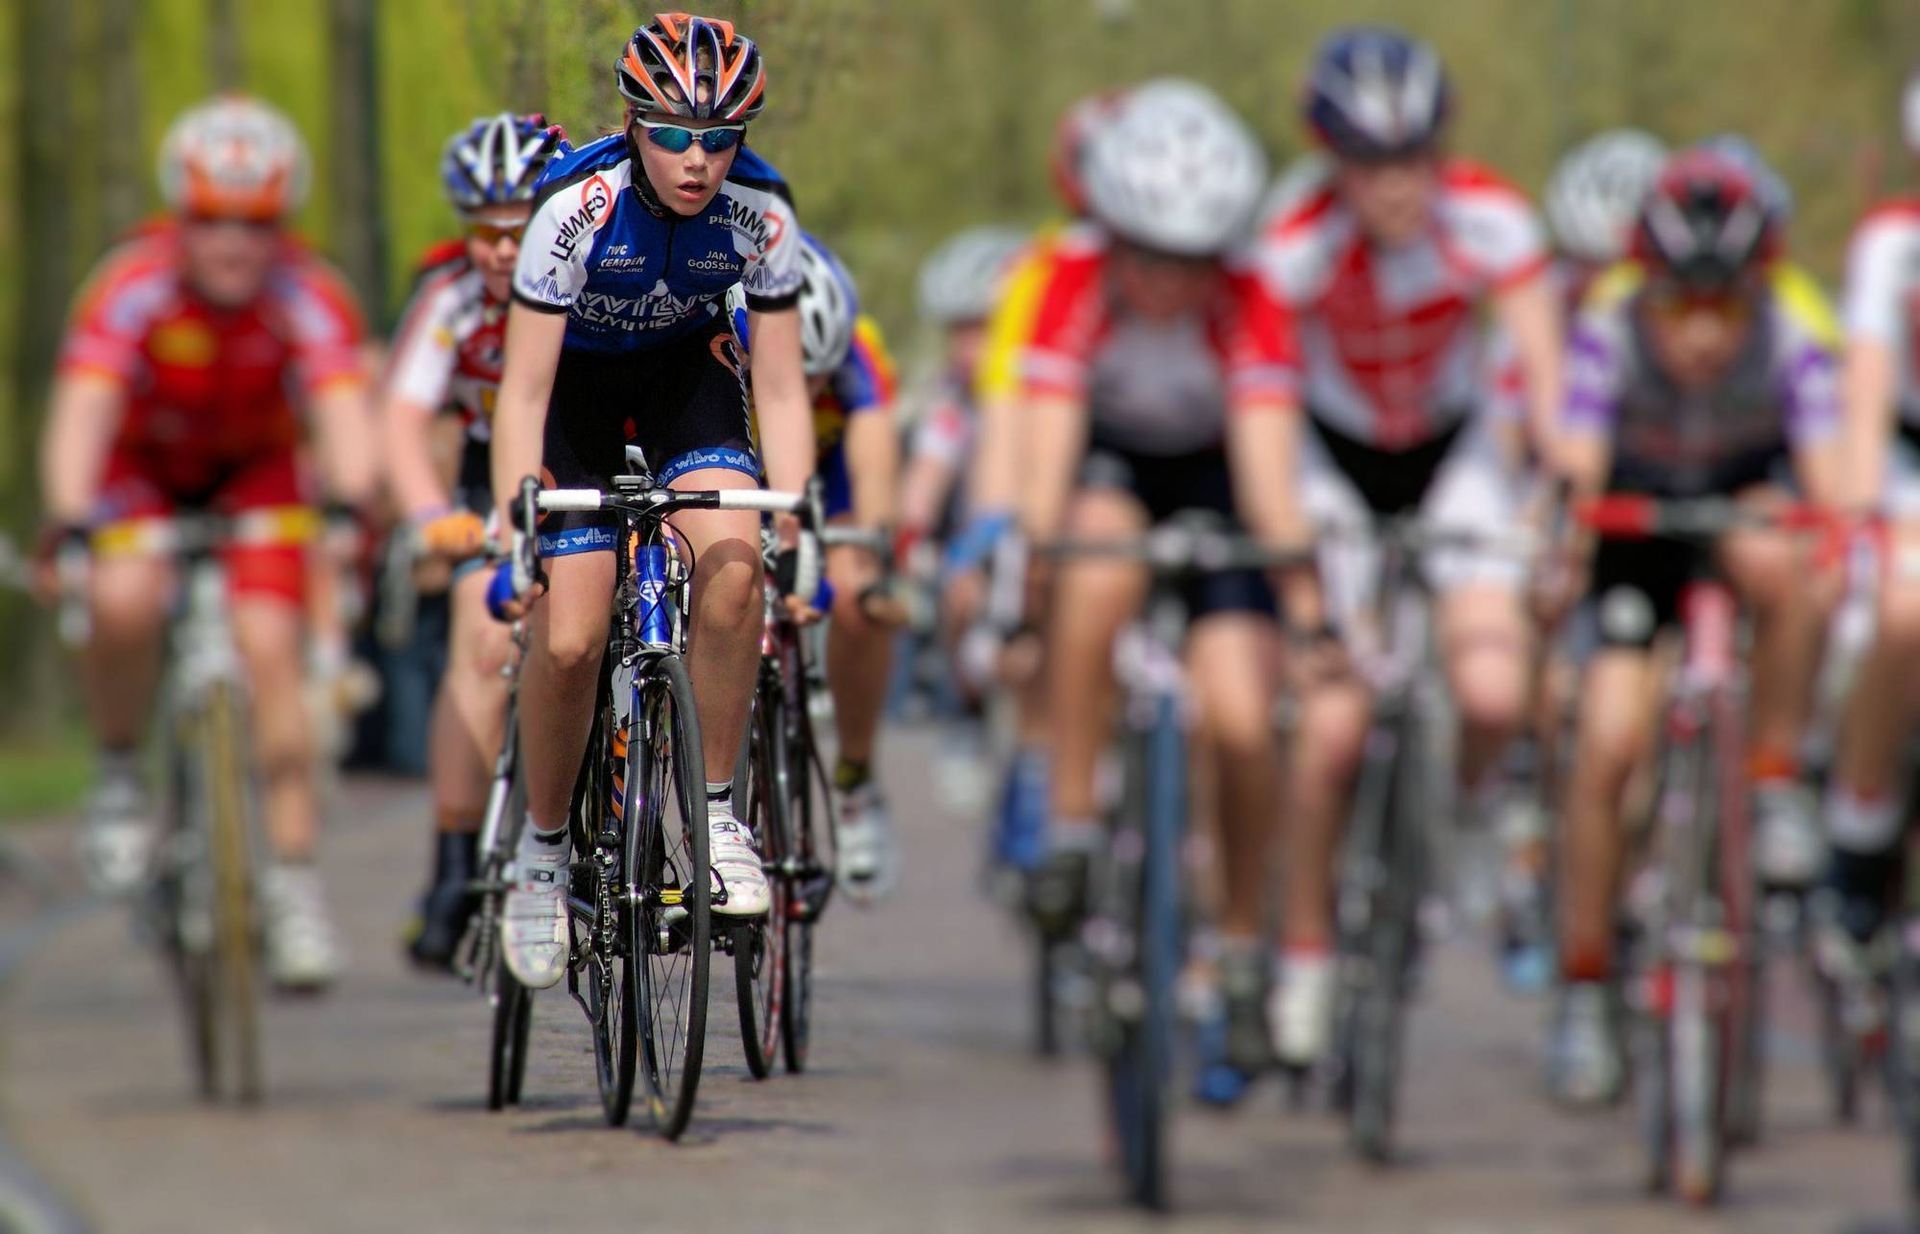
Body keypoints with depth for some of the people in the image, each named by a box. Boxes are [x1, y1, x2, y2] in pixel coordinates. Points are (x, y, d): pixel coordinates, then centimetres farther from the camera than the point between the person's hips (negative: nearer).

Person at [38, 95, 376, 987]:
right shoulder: (134, 288, -31)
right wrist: (70, 520, -58)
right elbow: (82, 412, -42)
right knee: (124, 603, -30)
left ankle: (293, 880, -9)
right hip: (140, 468, -1)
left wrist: (352, 507, -60)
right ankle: (119, 772, -2)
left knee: (268, 644, -18)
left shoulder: (309, 299, -28)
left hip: (254, 470, 1)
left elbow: (345, 417, -41)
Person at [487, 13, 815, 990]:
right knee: (566, 642, -13)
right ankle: (542, 850, 11)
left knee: (733, 564, -26)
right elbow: (523, 393, -29)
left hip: (687, 368, 2)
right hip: (578, 377, -2)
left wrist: (800, 533, -27)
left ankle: (714, 812, -11)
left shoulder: (760, 213, -25)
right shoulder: (578, 205, -32)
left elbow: (779, 390, -17)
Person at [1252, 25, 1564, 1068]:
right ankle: (1305, 958, 5)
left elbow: (1545, 377, -21)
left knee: (1492, 692, -22)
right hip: (1335, 462, -1)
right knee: (1332, 719, -14)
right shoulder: (1296, 248, -26)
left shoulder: (1488, 220, -22)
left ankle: (1474, 787, 14)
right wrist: (1299, 595, -32)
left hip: (1457, 455, 1)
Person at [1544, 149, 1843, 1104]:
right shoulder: (1608, 331, -31)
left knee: (1777, 563, -37)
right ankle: (1583, 989, 1)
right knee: (1608, 740, -13)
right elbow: (1577, 467, -41)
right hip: (1642, 515, 0)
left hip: (1754, 488, 0)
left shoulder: (1795, 336, -31)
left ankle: (1778, 783, -17)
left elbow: (1829, 470, -41)